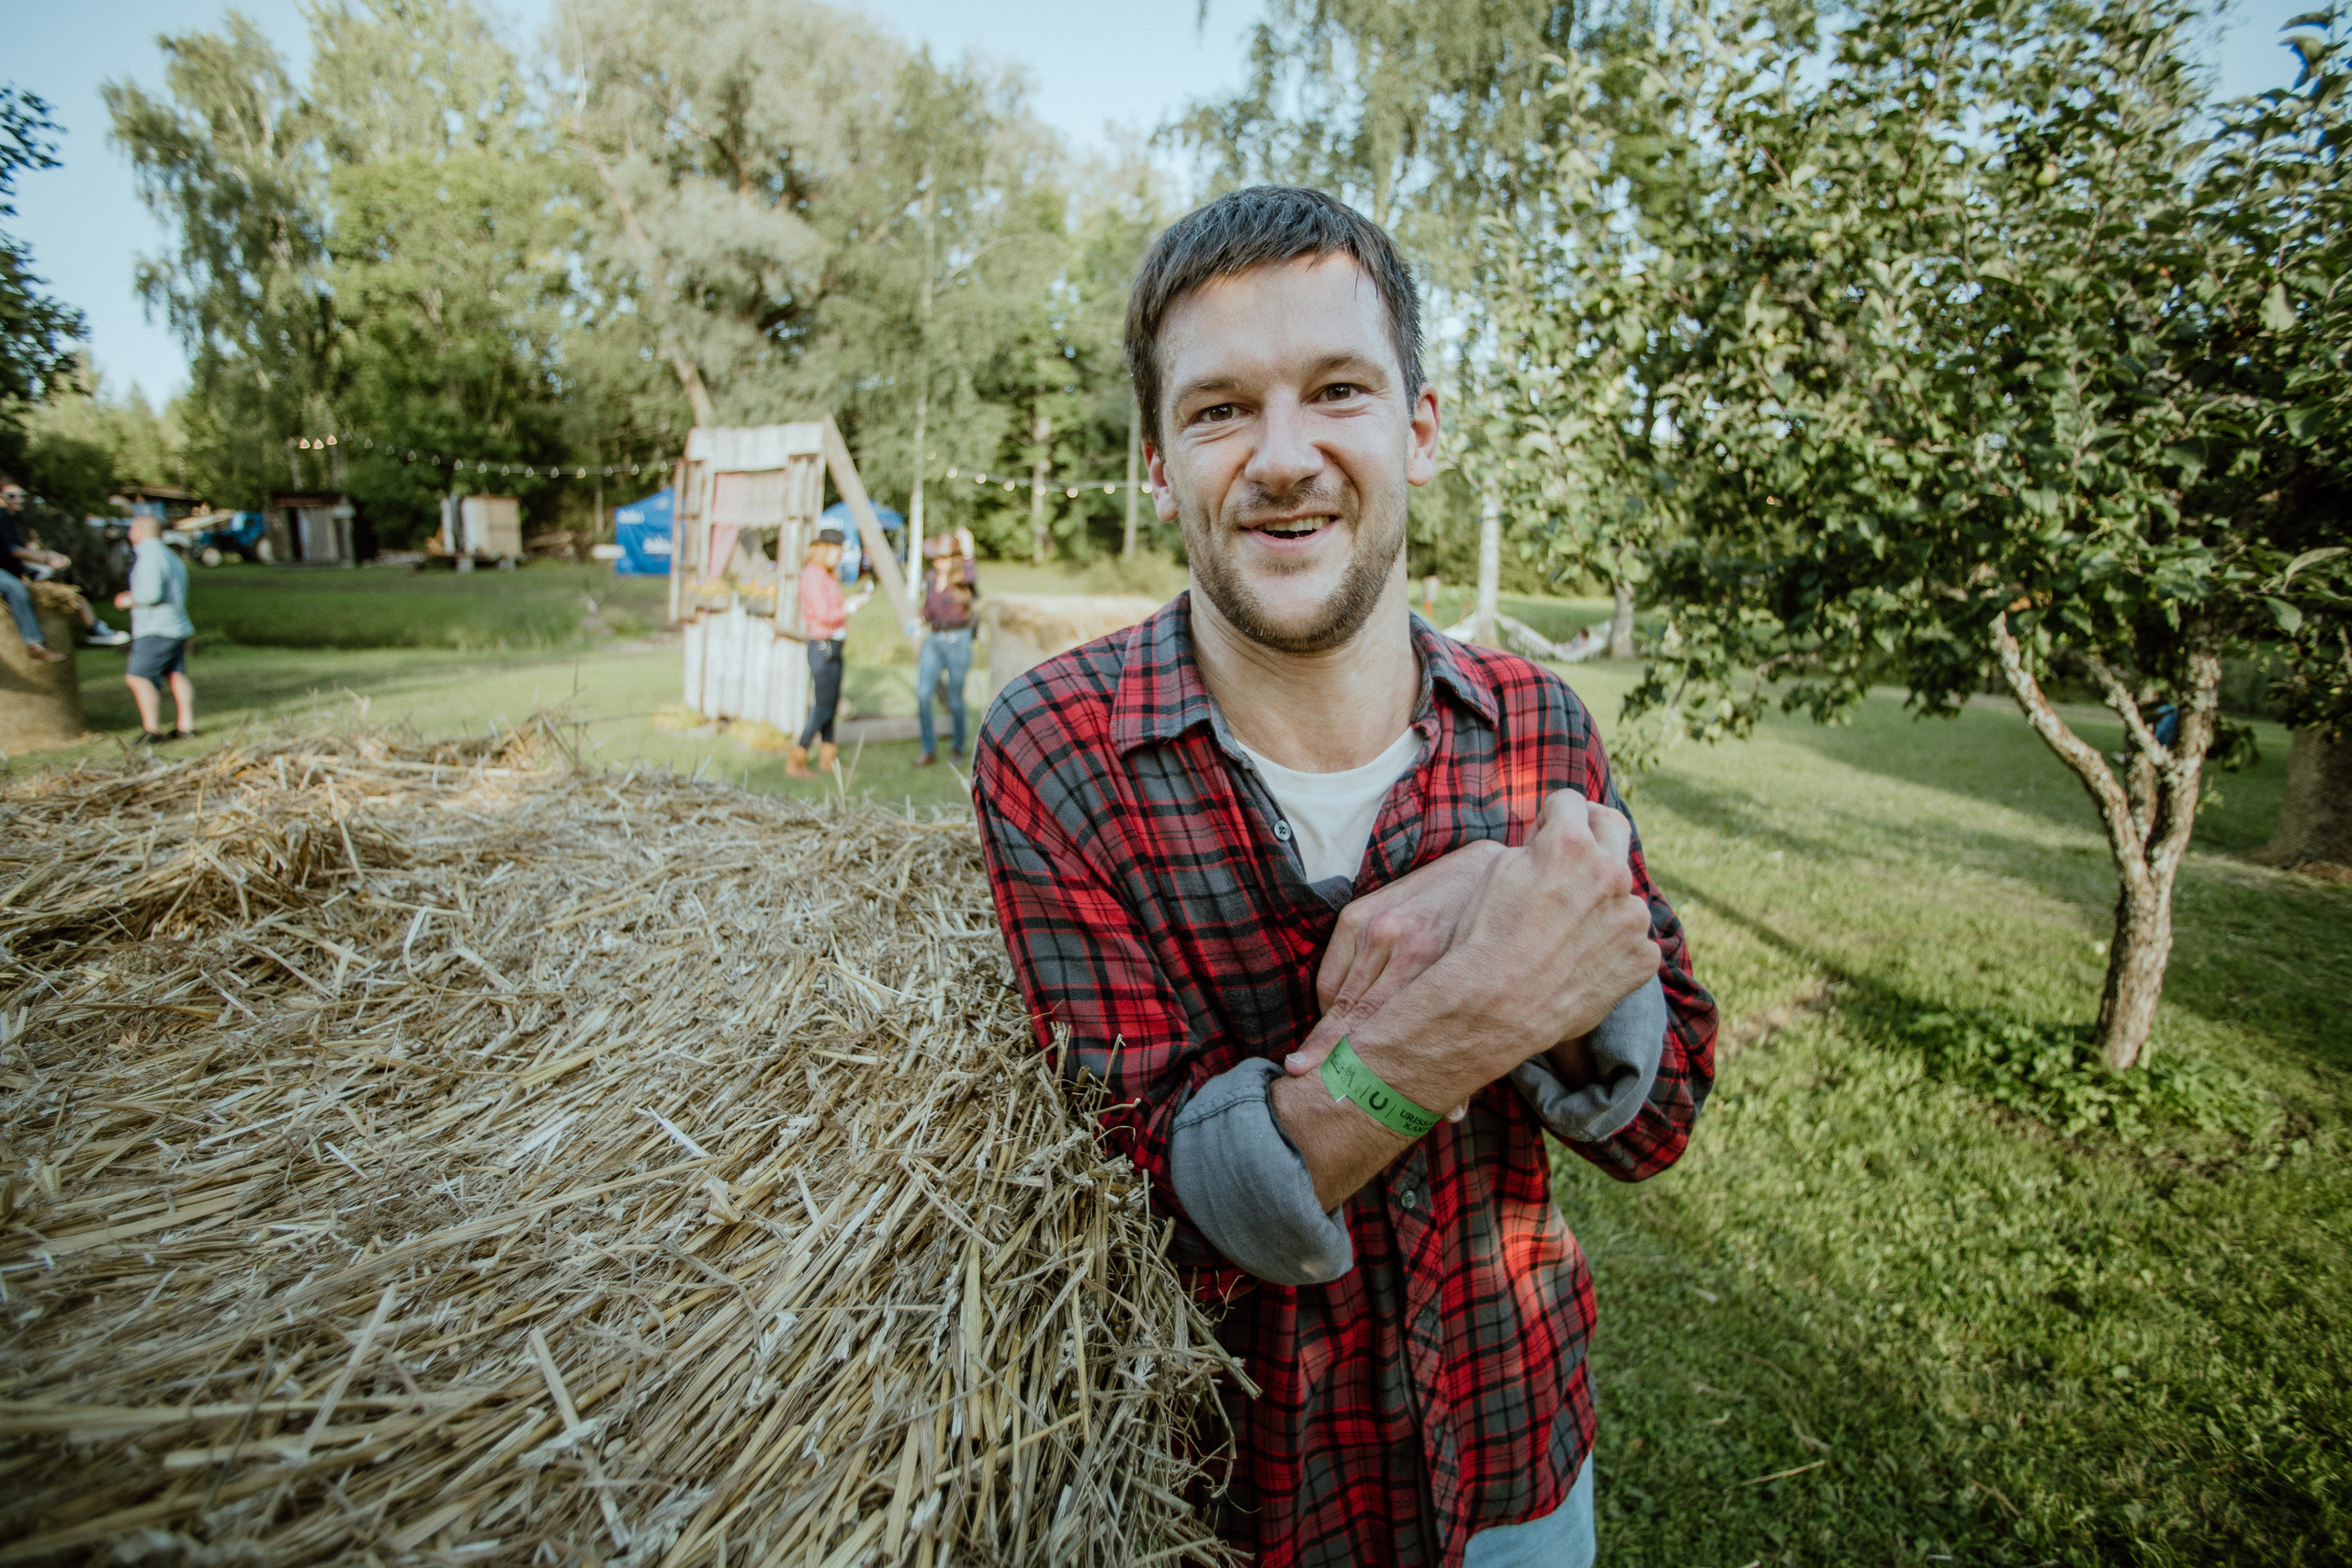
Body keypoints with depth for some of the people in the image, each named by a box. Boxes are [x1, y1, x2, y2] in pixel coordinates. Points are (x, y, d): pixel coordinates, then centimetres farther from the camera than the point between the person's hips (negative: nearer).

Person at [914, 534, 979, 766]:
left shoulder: (963, 579, -5)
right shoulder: (930, 578, 11)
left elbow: (972, 577, -32)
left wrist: (967, 554, -23)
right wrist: (921, 619, 3)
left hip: (958, 640, -5)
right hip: (934, 640, 5)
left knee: (955, 698, 3)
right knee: (922, 693, -9)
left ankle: (958, 746, 25)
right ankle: (929, 750, -1)